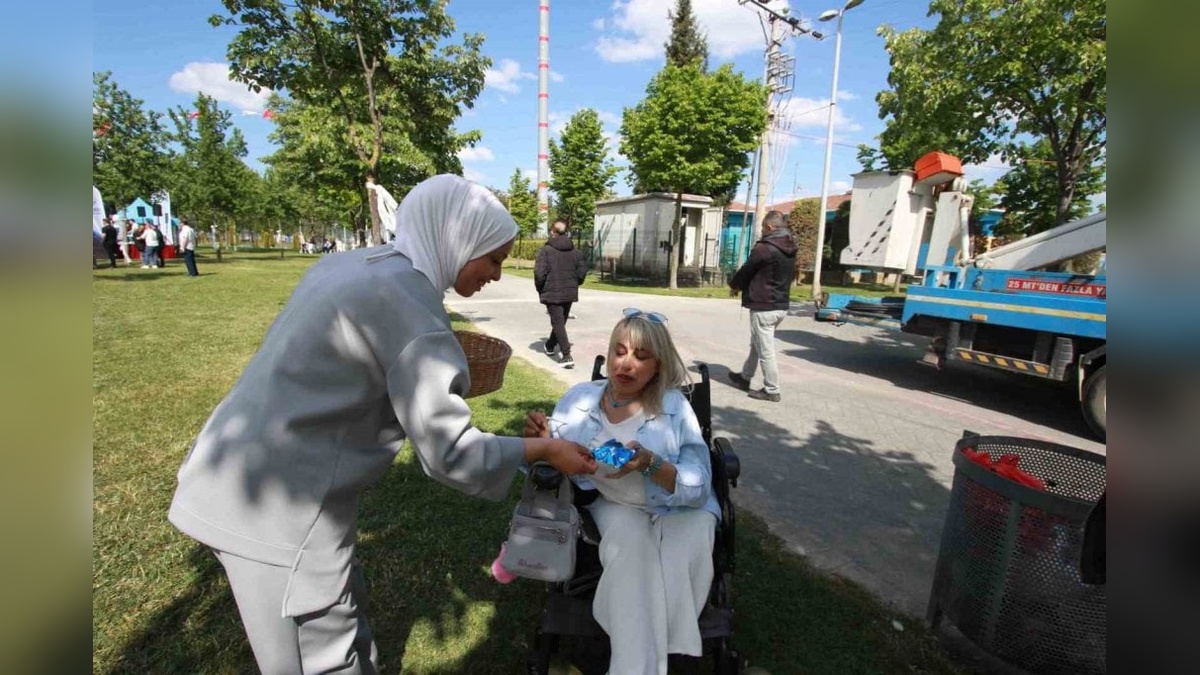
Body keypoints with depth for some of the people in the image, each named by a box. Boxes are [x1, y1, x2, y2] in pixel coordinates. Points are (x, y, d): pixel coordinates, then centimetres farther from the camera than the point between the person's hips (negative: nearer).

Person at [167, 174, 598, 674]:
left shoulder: (352, 263, 6)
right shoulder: (410, 300, -23)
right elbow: (449, 454, -22)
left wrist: (442, 365, 13)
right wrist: (543, 449, -9)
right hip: (280, 504, -9)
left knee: (340, 611, 25)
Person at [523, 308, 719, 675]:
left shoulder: (675, 407, -13)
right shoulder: (580, 398, -6)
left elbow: (698, 490, -14)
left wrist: (650, 463, -33)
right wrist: (539, 441, -24)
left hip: (678, 508, 0)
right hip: (612, 504, 1)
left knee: (683, 551, -29)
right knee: (629, 542, -30)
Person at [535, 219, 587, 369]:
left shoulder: (545, 250, -10)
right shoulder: (574, 251, 5)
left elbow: (540, 272, -16)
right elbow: (582, 269, 3)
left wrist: (540, 289, 0)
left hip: (552, 293, -5)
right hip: (569, 293, 6)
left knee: (558, 323, -4)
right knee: (561, 321, 21)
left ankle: (567, 356, -15)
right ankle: (550, 345, 43)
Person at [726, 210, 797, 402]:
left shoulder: (764, 248, -18)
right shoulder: (790, 249, 8)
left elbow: (746, 270, -8)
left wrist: (734, 285, 14)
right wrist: (742, 286, 16)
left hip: (764, 306, -9)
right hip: (782, 305, 9)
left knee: (765, 350, 0)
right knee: (757, 344, 21)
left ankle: (771, 390, 8)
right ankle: (745, 377, 35)